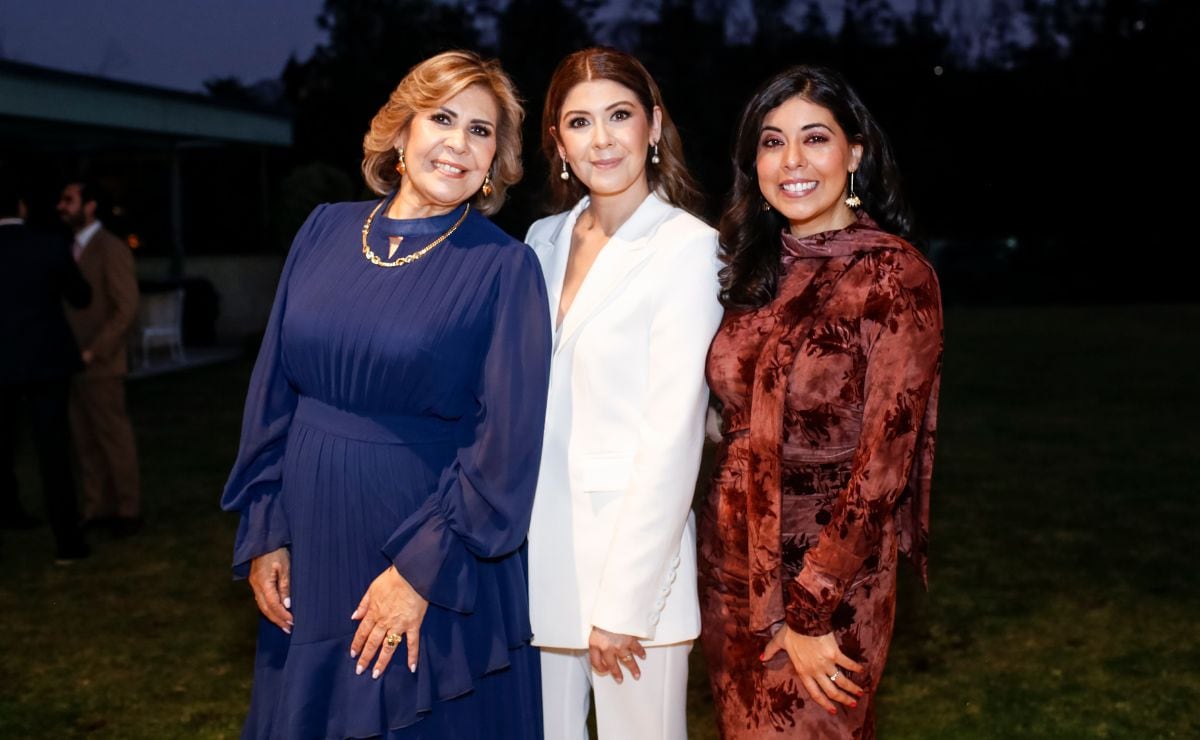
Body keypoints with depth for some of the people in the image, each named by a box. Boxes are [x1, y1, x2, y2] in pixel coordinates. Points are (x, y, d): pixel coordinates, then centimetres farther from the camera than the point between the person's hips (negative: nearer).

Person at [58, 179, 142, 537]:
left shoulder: (111, 249, -9)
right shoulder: (73, 248, 13)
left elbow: (126, 309, -14)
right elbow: (71, 305, 17)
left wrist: (93, 352, -16)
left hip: (99, 365, -7)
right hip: (73, 365, 7)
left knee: (115, 439, 2)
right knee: (85, 442, 11)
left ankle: (128, 511, 12)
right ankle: (97, 509, 18)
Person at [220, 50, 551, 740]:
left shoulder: (504, 266, -10)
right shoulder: (326, 232, 2)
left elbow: (507, 439, -13)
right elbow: (274, 390, 5)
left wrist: (421, 571, -15)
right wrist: (264, 534, 2)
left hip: (431, 558, -4)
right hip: (309, 554, 4)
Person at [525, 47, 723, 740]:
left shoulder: (688, 247, -11)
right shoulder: (544, 240, 9)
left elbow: (672, 438, -15)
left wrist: (621, 604, -15)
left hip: (631, 547, -5)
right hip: (535, 544, 6)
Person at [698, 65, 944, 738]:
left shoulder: (895, 275, -14)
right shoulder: (756, 269, 5)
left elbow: (884, 459, -16)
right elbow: (740, 425, 10)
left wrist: (809, 610, -16)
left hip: (833, 573, -6)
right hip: (735, 560, 6)